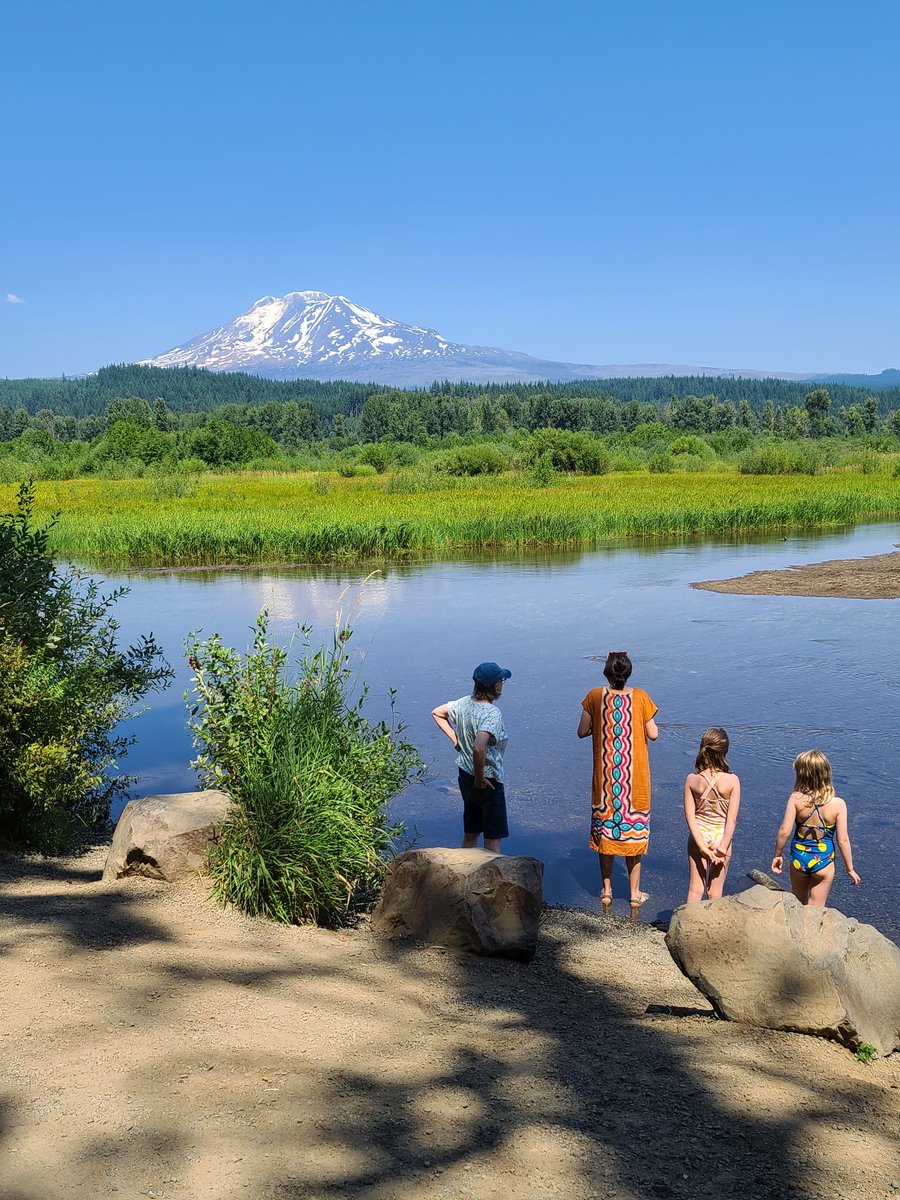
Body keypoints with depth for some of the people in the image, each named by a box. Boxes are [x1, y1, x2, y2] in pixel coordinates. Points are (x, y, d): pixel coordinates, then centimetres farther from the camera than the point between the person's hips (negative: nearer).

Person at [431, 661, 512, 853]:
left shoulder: (464, 703, -1)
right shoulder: (493, 714, -25)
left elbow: (436, 712, 16)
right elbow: (479, 748, -38)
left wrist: (455, 738, 13)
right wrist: (480, 778, -24)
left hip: (465, 777, 8)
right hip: (488, 780, -8)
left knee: (470, 834, 20)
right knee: (493, 838, 2)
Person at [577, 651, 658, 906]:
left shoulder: (595, 697, -7)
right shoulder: (640, 697, -9)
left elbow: (582, 732, -3)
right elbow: (653, 734, -3)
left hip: (605, 776, 1)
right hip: (635, 776, -1)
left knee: (604, 827, 14)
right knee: (634, 828, 10)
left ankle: (606, 890, 21)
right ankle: (635, 892, 17)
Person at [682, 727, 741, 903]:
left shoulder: (691, 779, -10)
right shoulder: (732, 780, -15)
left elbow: (689, 815, -12)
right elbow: (732, 819, -16)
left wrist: (701, 845, -11)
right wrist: (722, 848, -13)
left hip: (698, 836, 1)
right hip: (721, 837, -1)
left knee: (695, 889, 11)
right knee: (715, 891, 12)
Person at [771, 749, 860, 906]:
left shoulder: (796, 798, -17)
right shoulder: (838, 804, -15)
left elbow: (785, 831, -17)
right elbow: (843, 840, -13)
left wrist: (778, 855, 0)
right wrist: (850, 869, 0)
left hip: (798, 859, 1)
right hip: (824, 862, -1)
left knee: (798, 905, 24)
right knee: (816, 910, 14)